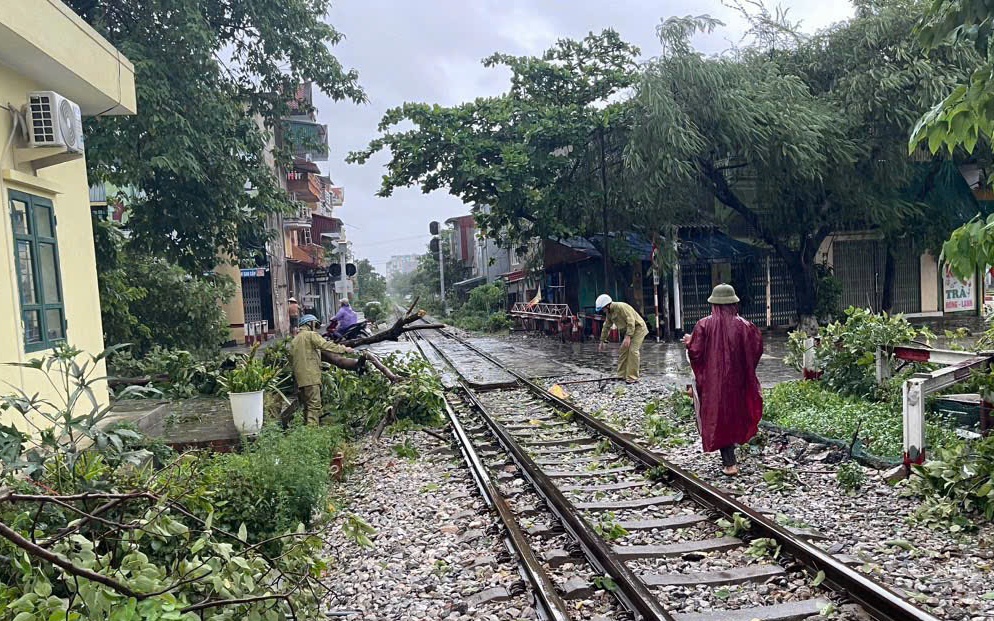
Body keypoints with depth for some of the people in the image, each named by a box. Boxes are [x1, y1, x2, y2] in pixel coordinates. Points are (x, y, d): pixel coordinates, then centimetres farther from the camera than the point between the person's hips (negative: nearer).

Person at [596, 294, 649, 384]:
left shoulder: (621, 307, -26)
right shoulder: (609, 313, 3)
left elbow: (631, 321, -29)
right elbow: (606, 327, 15)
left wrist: (628, 337, -34)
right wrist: (602, 341, 17)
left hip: (638, 327, -9)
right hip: (629, 330, 9)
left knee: (633, 350, -17)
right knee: (623, 350, 5)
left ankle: (632, 377, -14)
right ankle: (622, 375, 12)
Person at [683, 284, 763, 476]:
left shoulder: (704, 325, -12)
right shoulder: (743, 325, -8)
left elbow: (695, 352, -14)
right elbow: (756, 350, -4)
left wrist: (689, 342, 7)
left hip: (713, 382, -2)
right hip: (736, 381, 2)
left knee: (718, 417, 5)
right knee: (734, 415, 21)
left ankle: (729, 463, 1)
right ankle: (729, 458, 35)